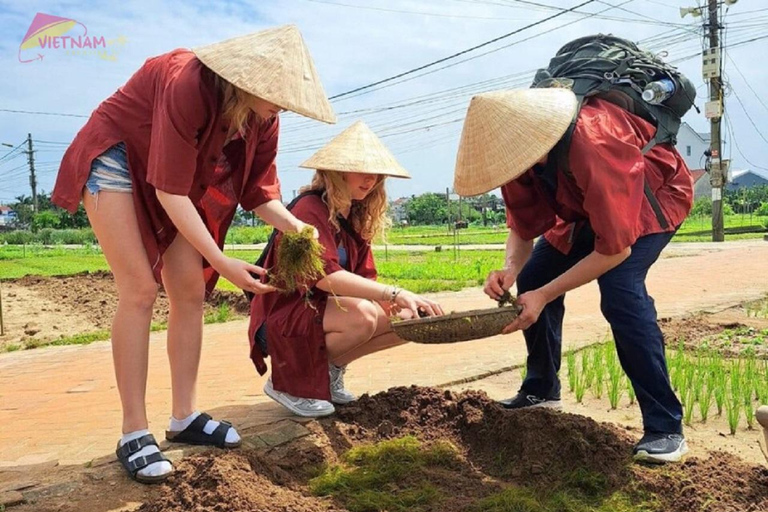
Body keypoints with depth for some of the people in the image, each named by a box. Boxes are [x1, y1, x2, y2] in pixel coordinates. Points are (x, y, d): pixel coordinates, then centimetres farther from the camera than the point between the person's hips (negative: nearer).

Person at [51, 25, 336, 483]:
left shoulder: (262, 119, -13)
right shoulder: (188, 85, -35)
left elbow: (258, 192, -5)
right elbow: (170, 191, -33)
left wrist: (299, 229, -24)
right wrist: (221, 262, -34)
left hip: (172, 179, 7)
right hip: (115, 159, -7)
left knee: (191, 293, -1)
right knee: (140, 290, -16)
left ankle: (185, 417, 8)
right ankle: (134, 433, -9)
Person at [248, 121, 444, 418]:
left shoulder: (355, 219, 6)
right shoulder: (310, 209, -19)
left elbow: (364, 280, 0)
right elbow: (325, 276, -33)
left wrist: (394, 304, -21)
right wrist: (396, 294, -39)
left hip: (321, 310, 8)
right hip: (284, 318, -8)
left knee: (409, 319, -6)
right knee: (362, 316, -34)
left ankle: (329, 370, 5)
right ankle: (288, 381, -12)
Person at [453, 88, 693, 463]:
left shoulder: (593, 145, -41)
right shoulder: (520, 150, -19)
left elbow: (616, 249, -35)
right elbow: (522, 228, -9)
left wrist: (544, 295, -36)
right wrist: (510, 270, -31)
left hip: (654, 195, -7)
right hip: (587, 205, 7)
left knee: (620, 292, -29)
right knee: (532, 280, -1)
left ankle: (666, 427, -17)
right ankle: (541, 390, 19)